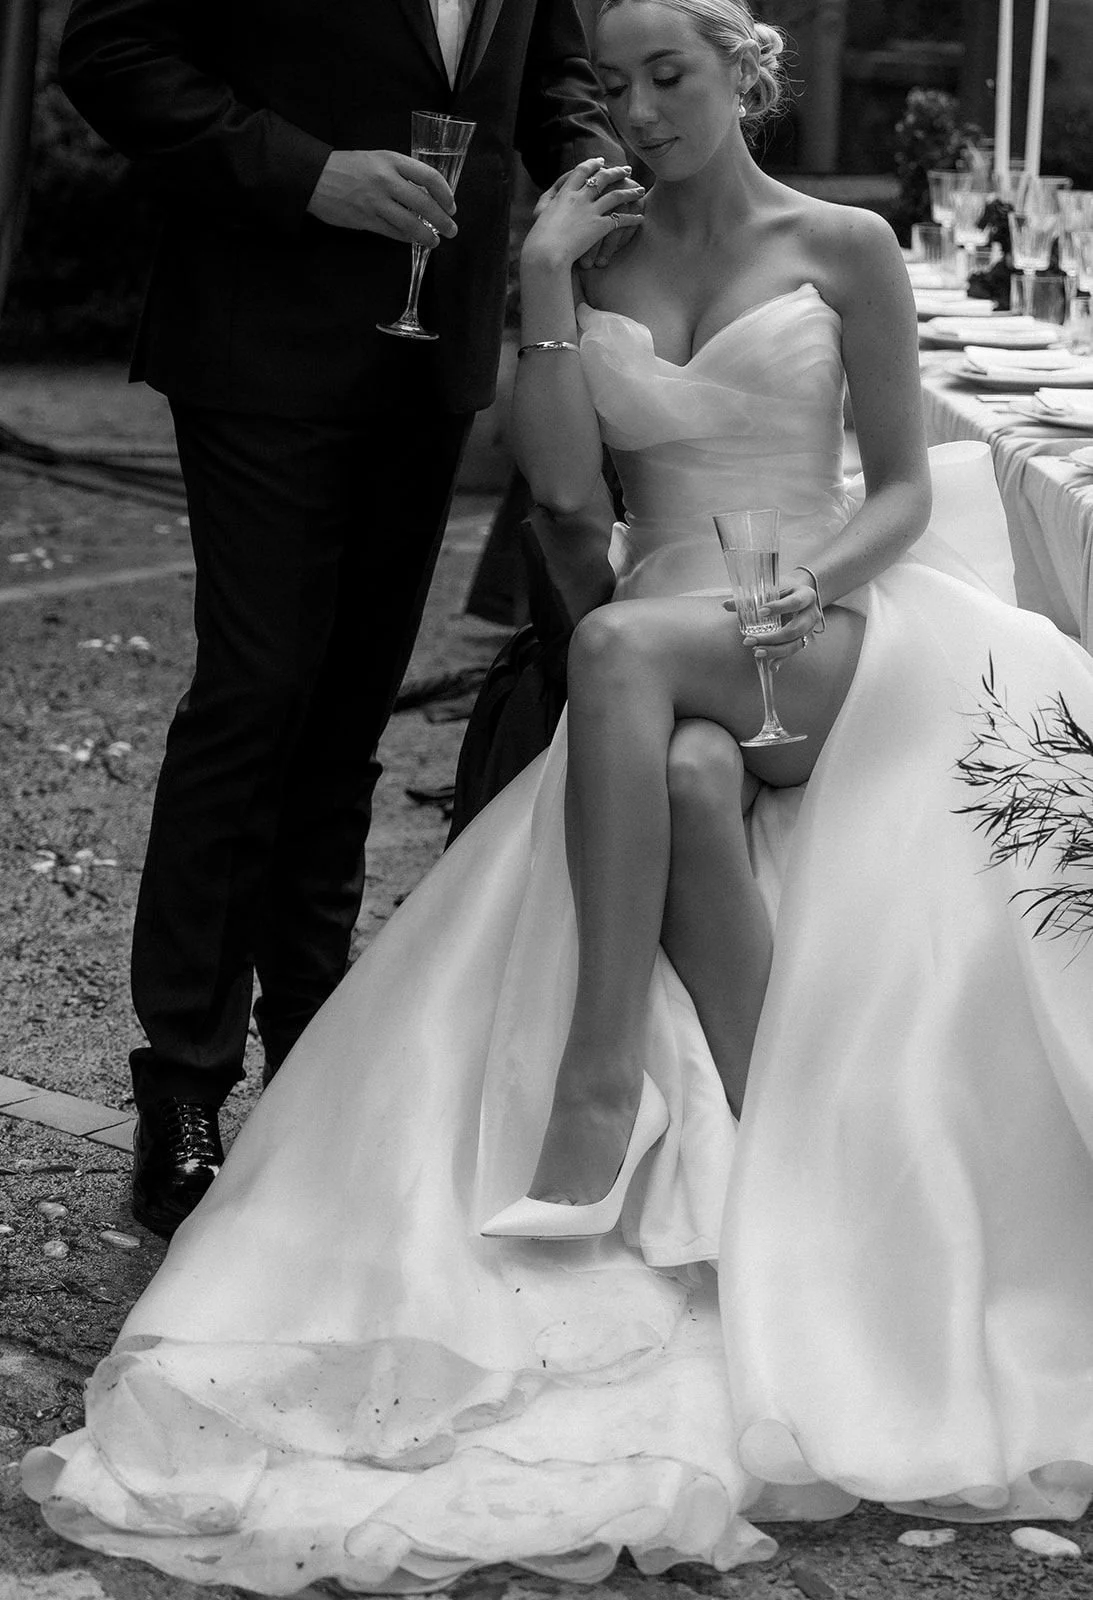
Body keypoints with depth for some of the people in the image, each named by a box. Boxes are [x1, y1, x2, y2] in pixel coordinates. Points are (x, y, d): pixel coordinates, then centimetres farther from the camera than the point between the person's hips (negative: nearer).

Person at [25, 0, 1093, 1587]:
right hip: (664, 670, 3)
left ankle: (605, 1072, -37)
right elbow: (563, 480, 1)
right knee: (692, 781, -34)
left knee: (623, 642, -36)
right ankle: (764, 1170, -31)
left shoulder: (844, 250, 6)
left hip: (813, 643, -3)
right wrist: (547, 292, -7)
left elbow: (903, 491, 6)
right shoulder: (599, 257, 13)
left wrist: (816, 579, -13)